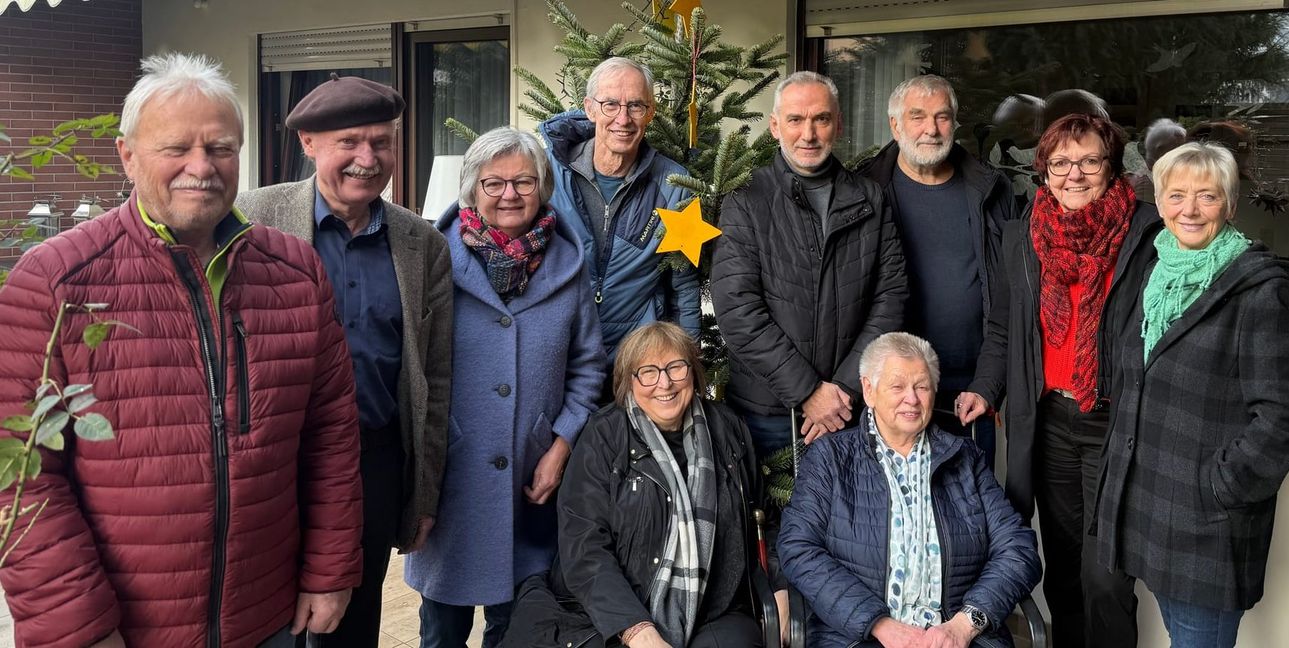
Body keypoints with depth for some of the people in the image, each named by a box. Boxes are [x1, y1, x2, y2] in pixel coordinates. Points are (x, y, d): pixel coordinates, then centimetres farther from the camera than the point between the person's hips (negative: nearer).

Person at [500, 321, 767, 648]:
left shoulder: (728, 430, 8)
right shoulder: (603, 435, -3)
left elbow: (754, 526, 22)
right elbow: (584, 547, -10)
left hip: (714, 619, 2)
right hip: (610, 618, -1)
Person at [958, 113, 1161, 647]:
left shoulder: (1149, 232, -6)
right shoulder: (1021, 236, 7)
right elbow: (1002, 328, 15)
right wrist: (985, 389, 2)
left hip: (1118, 422, -4)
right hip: (1048, 419, 4)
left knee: (1104, 577, -4)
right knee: (1062, 564, 15)